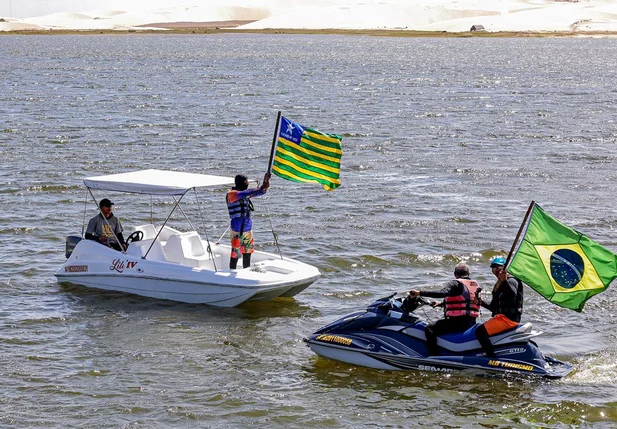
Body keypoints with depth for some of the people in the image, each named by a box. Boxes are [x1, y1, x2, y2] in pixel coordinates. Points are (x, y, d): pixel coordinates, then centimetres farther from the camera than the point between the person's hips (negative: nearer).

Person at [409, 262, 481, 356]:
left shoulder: (455, 283, -7)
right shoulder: (475, 284, 19)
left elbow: (442, 293, -26)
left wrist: (420, 293, -26)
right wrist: (441, 303, 37)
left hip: (458, 322, -9)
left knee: (430, 329, -13)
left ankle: (434, 356, -24)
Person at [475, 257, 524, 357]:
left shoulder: (511, 281, -6)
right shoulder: (498, 285, 23)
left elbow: (514, 294, -30)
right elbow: (494, 307, 24)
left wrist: (505, 281, -40)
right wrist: (482, 303, 10)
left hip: (508, 318, -11)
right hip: (501, 317, 11)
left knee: (480, 332, -23)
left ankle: (493, 359, -28)